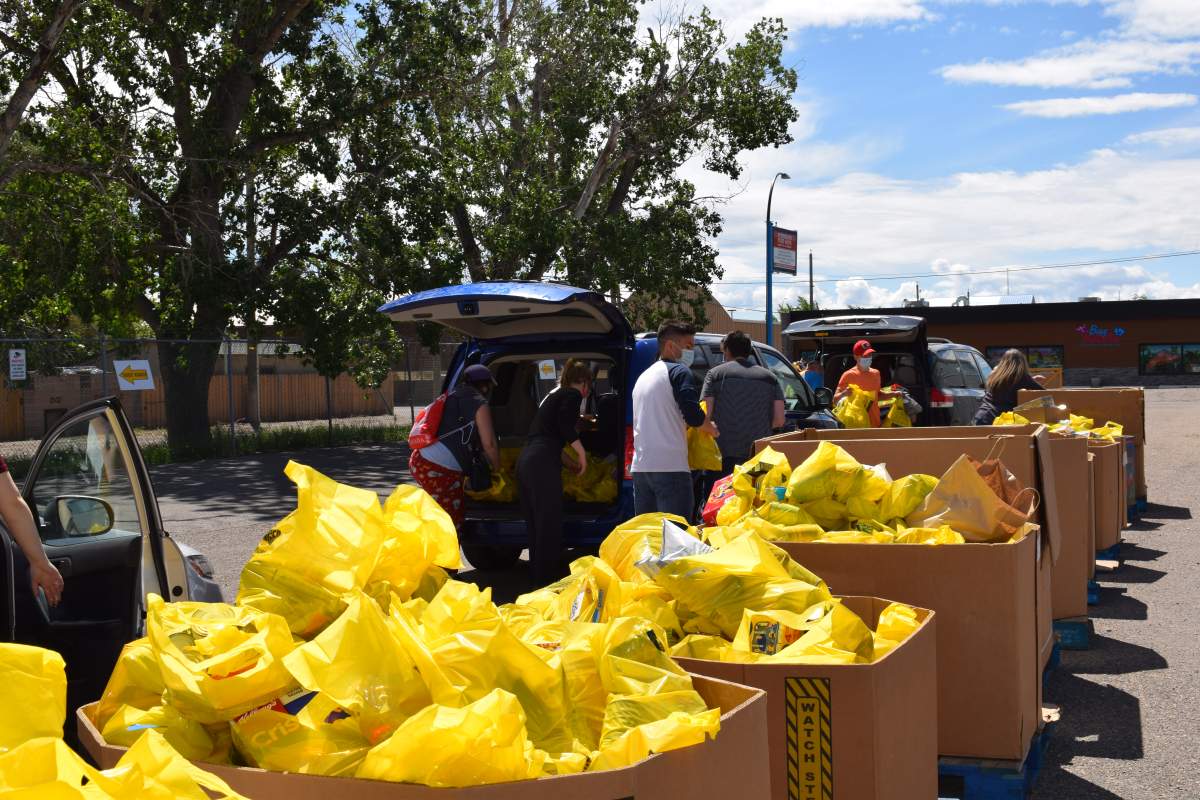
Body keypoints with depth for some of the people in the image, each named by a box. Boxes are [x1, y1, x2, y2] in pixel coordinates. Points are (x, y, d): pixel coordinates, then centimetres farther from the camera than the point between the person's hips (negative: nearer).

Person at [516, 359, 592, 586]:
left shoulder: (553, 396, 30)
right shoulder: (573, 395, 5)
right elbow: (565, 424, -15)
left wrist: (574, 465, 48)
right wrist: (581, 452, -4)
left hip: (525, 461, 9)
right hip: (543, 464, -9)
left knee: (536, 526, 13)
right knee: (550, 527, -6)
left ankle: (537, 578, 19)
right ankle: (548, 580, -6)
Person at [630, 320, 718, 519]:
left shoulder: (644, 376, 22)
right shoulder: (679, 371, -4)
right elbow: (694, 416, -13)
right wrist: (710, 427, 7)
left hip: (640, 467, 8)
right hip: (670, 467, -8)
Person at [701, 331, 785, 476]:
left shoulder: (715, 373, 4)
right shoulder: (769, 377, 12)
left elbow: (706, 415, -5)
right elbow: (780, 420, 5)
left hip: (724, 454, -3)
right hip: (760, 454, 3)